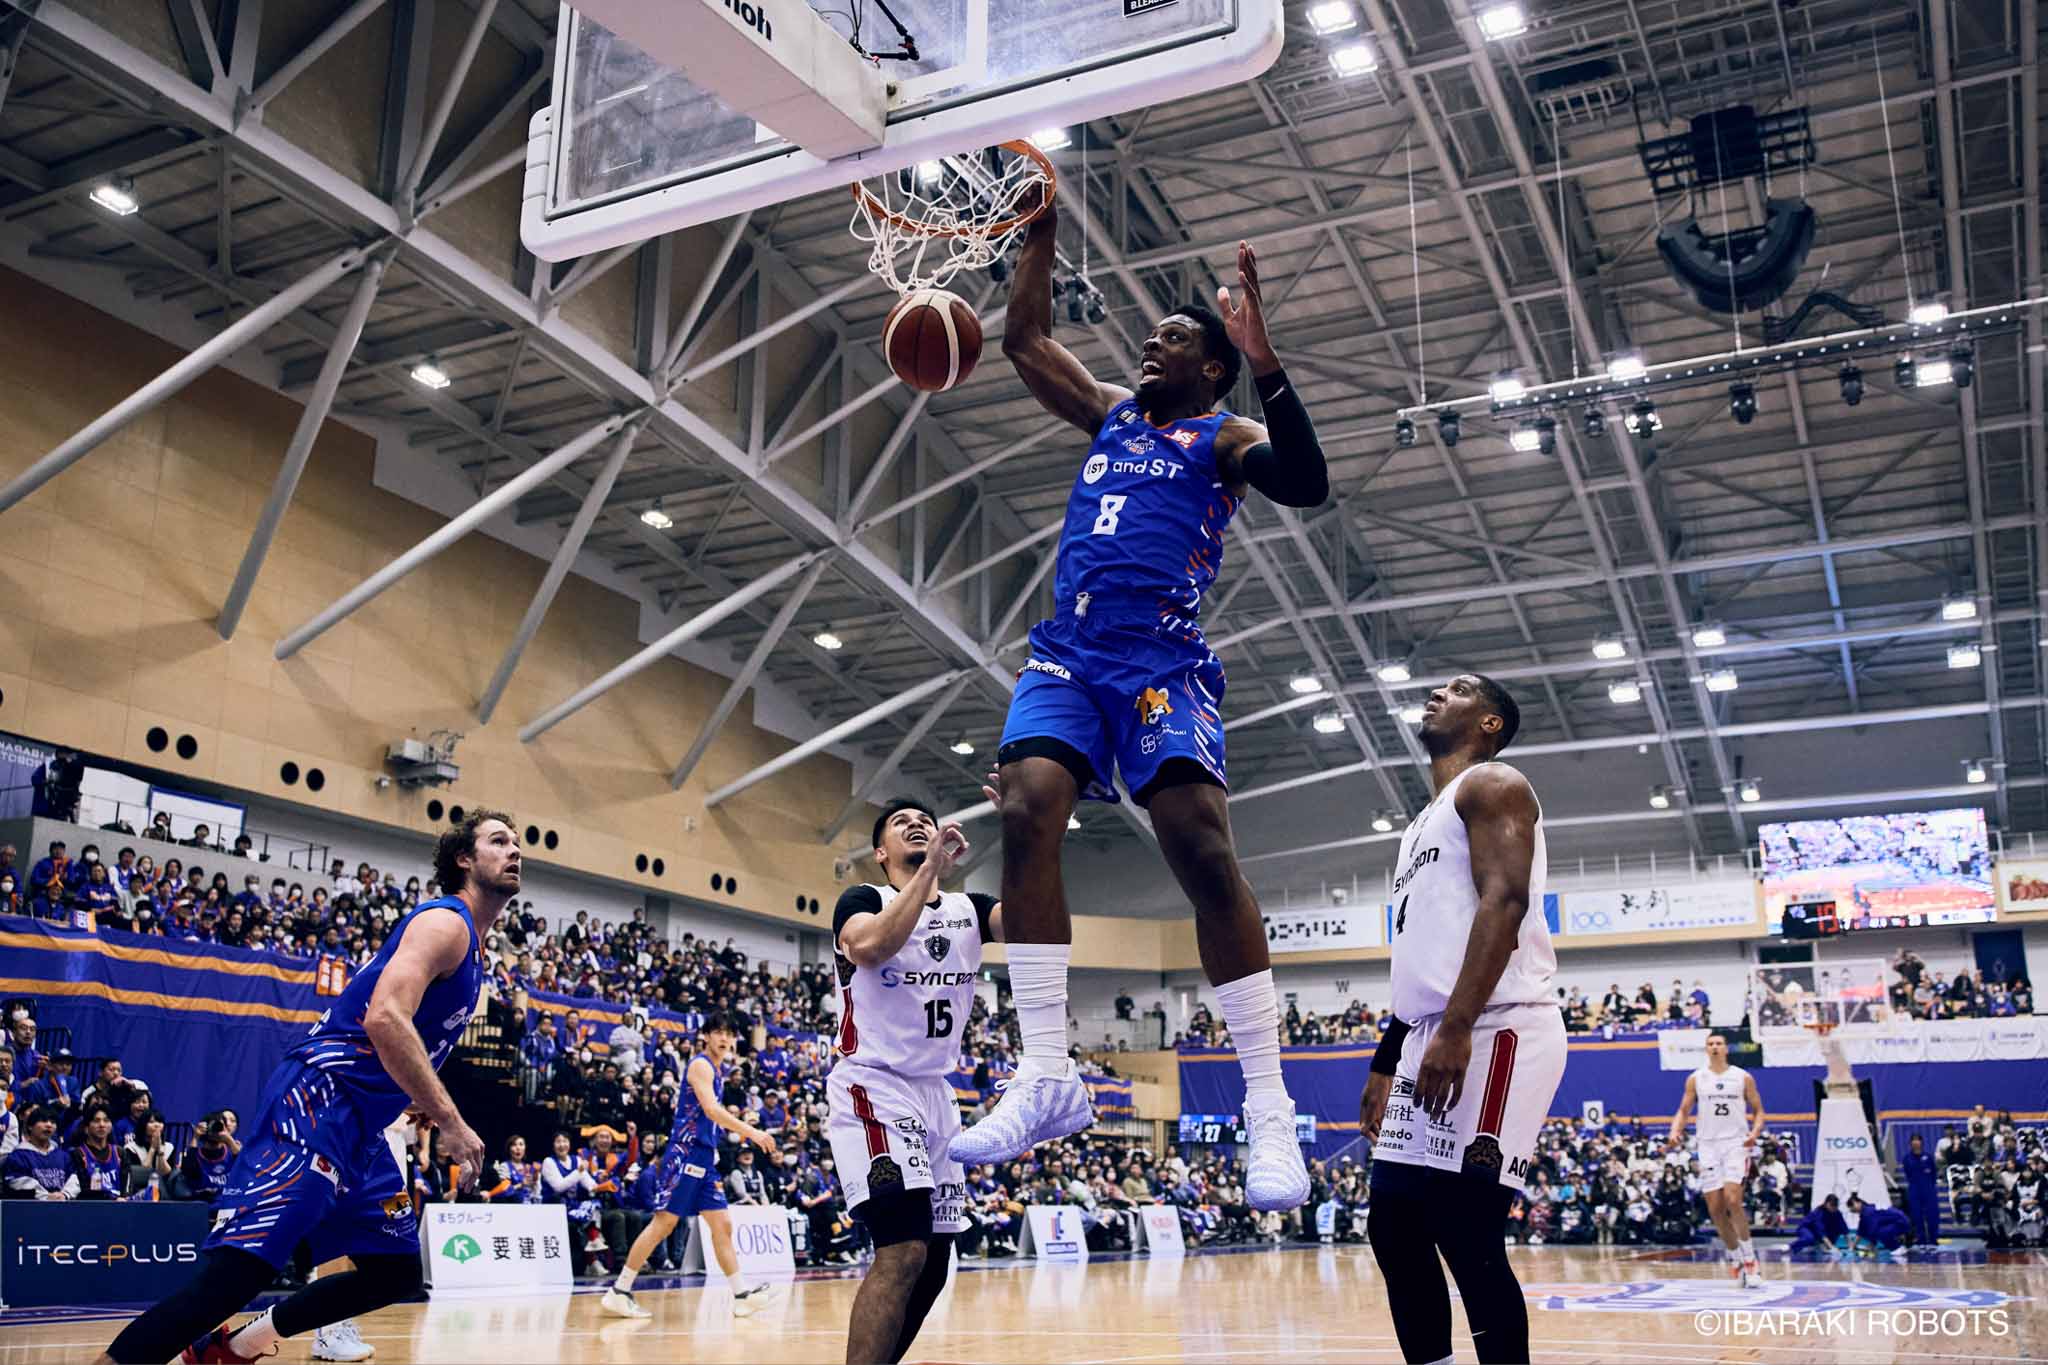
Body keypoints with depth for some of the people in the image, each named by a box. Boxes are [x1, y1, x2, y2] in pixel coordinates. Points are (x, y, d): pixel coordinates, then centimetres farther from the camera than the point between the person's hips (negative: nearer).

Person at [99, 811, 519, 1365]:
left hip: (360, 1125, 10)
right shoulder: (445, 921, -11)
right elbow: (384, 1019, -26)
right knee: (235, 1273, -20)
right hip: (317, 1105, -10)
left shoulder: (470, 945, 20)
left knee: (395, 1272, 13)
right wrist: (451, 1123, -24)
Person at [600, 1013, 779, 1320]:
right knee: (663, 1222, -9)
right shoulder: (700, 1064, -9)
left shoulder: (719, 1070, 18)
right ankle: (619, 1292, -3)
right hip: (685, 1153, -9)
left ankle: (741, 1296, 9)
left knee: (722, 1224, 7)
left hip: (704, 1157, 9)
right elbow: (711, 1109, -22)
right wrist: (751, 1132, -25)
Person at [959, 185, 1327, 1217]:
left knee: (1201, 847, -19)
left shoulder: (1224, 437, 7)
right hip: (1067, 653, 5)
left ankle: (1269, 1108, -15)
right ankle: (1046, 1078, -17)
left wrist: (1262, 357, -21)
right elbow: (1024, 340, 32)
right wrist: (1042, 233, 26)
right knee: (1026, 811, -19)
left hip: (1161, 662, -5)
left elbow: (1306, 484, -14)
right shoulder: (1111, 415, 25)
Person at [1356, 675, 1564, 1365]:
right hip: (1432, 1040, 10)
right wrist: (1386, 1063, 24)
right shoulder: (1425, 823, 27)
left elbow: (1504, 901, -17)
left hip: (1494, 1033, -10)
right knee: (1394, 1228, 8)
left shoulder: (1492, 785, -1)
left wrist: (1457, 1028, -27)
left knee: (1465, 1235, -12)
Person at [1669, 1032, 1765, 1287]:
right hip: (1708, 1145, 3)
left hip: (1736, 1143, -3)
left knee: (1733, 1200, -19)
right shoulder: (1695, 1079, 7)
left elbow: (1758, 1110, 8)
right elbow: (1684, 1110, 11)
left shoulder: (1743, 1078, 4)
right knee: (1715, 1208, 1)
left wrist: (1755, 1131, -12)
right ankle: (1735, 1257, 19)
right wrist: (1675, 1130, -8)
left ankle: (1749, 1261, -8)